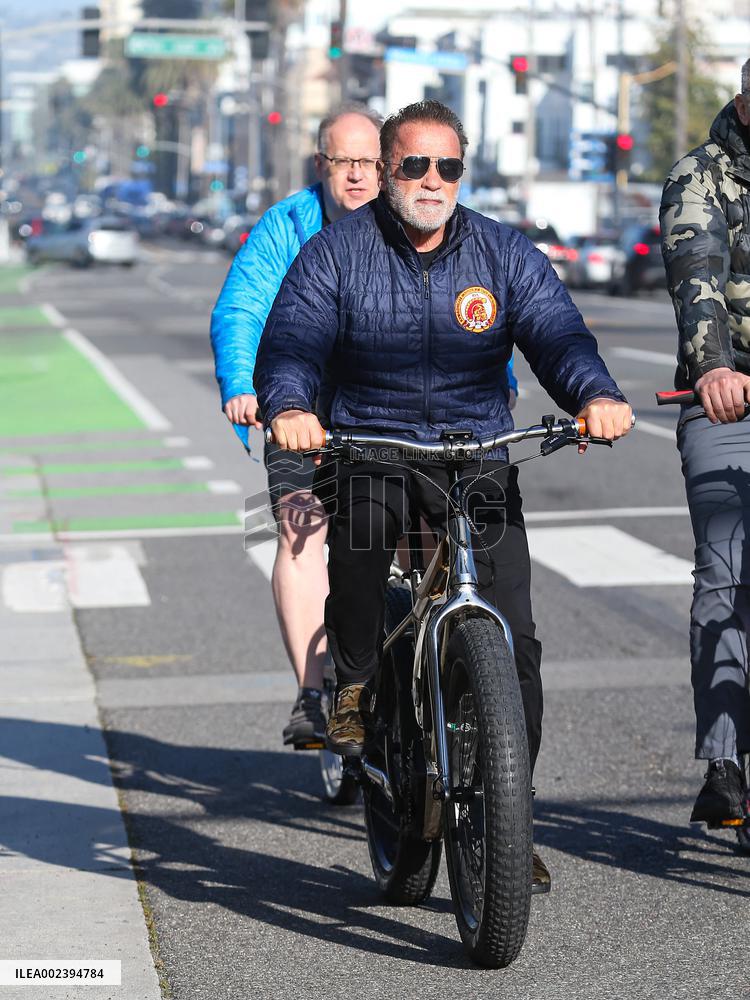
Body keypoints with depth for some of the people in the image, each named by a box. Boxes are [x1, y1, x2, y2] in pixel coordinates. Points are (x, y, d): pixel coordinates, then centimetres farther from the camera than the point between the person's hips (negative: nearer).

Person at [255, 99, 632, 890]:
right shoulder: (335, 253, 0)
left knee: (512, 638, -10)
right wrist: (287, 406, -35)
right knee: (358, 522, -37)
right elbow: (291, 339, -12)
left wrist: (596, 394, -30)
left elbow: (556, 334, -8)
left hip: (478, 455, 1)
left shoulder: (506, 254, 5)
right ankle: (356, 678, -9)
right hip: (368, 448, -1)